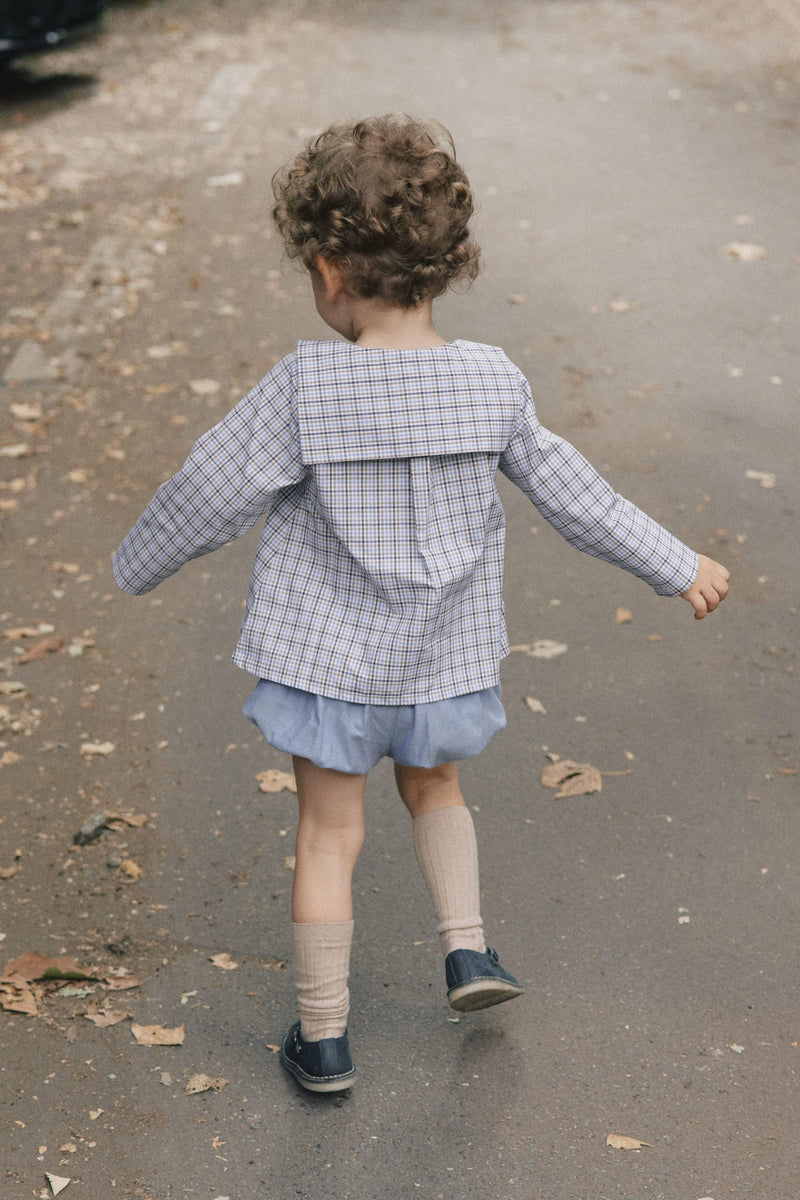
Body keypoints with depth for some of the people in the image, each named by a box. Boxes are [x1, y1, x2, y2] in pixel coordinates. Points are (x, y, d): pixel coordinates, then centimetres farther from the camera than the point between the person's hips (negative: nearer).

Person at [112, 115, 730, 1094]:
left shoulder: (306, 385, -19)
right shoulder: (492, 383, -9)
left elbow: (211, 492, -11)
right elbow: (572, 494, -1)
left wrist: (136, 565, 7)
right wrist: (676, 566, 12)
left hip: (329, 652, -3)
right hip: (442, 653, 3)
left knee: (329, 834, 9)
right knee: (433, 788, 30)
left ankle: (322, 1038, 18)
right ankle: (466, 948, 21)